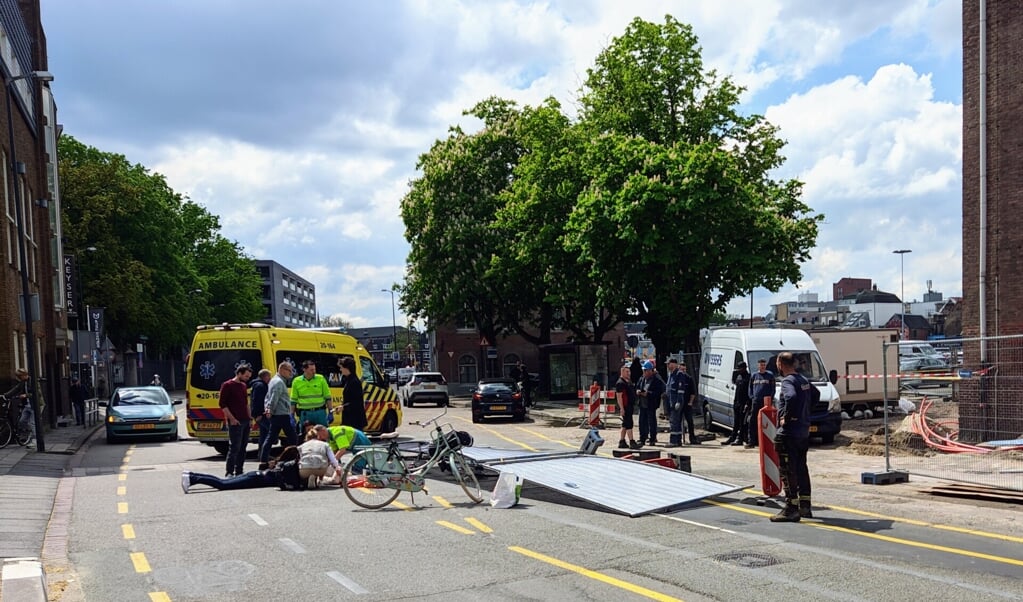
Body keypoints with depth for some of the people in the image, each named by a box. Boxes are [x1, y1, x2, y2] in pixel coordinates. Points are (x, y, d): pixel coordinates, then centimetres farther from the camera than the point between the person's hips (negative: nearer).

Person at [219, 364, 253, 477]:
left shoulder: (244, 386, 17)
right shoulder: (227, 385, -7)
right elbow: (223, 404, -10)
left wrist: (250, 418, 15)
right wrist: (232, 418, -15)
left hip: (245, 421, 8)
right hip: (235, 422, -8)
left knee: (243, 447, 9)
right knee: (234, 448, -7)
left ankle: (239, 471, 15)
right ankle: (230, 473, -2)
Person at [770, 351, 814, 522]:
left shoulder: (787, 381, -16)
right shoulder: (804, 380, 12)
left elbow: (791, 397, -36)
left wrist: (786, 417, -23)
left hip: (789, 433, -9)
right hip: (804, 432, 9)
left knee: (787, 471, -3)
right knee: (801, 468, 16)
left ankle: (791, 509, -1)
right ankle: (805, 506, 22)